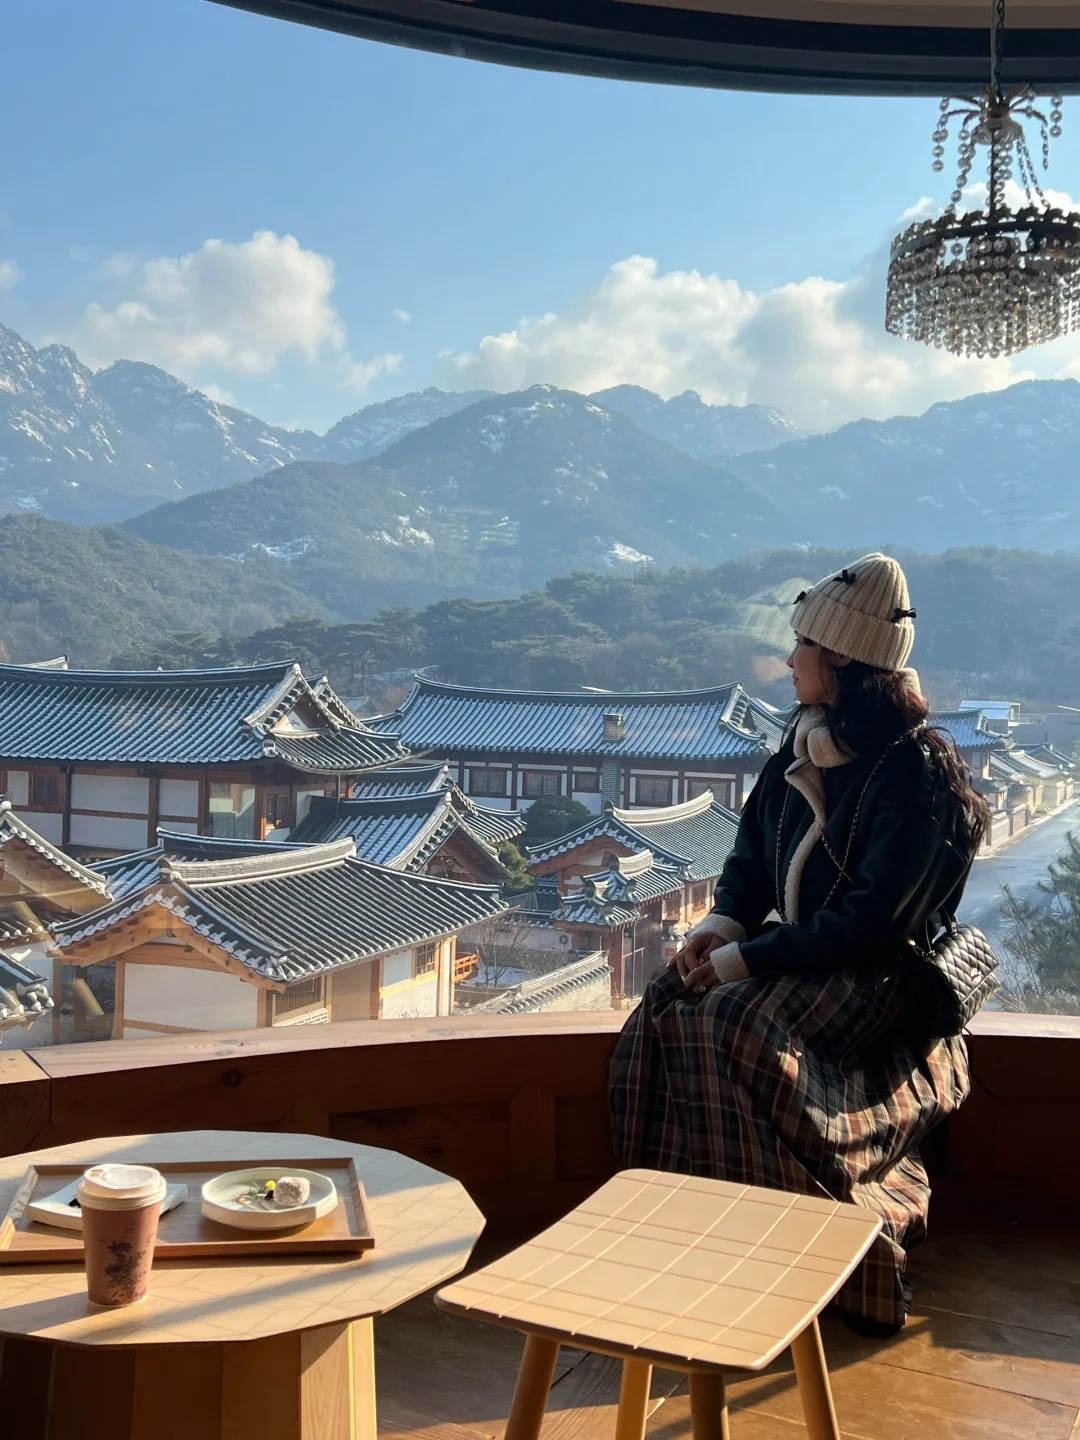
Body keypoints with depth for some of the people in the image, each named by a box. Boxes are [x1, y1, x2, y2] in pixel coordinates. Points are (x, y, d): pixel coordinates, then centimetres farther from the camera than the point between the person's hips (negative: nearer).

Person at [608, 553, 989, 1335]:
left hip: (876, 972, -8)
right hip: (797, 945, 8)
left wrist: (747, 959, -24)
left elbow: (870, 923, -23)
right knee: (671, 1005, -14)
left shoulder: (916, 774, -19)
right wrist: (723, 924, -8)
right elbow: (752, 856, 12)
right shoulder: (805, 747, 6)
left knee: (740, 1024, -29)